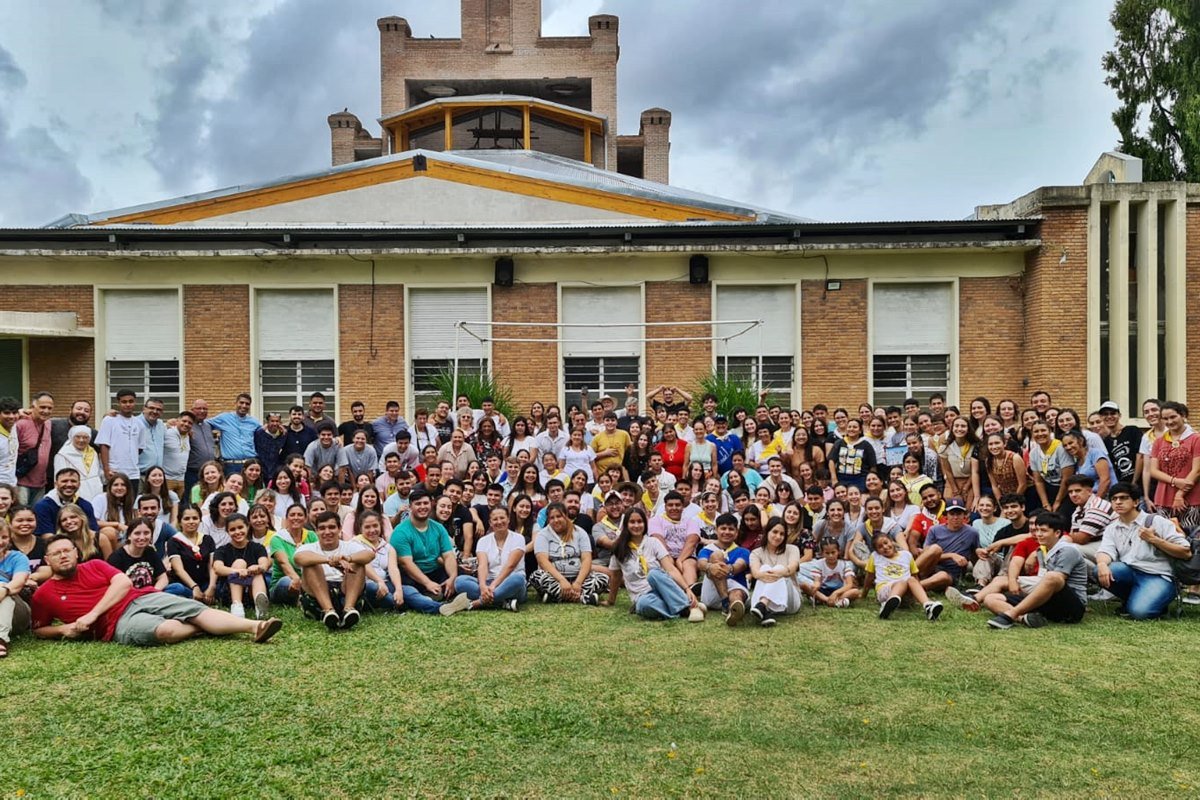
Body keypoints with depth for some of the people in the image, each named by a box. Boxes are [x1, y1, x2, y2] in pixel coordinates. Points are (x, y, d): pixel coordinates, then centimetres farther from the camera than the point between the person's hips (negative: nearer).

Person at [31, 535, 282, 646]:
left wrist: (93, 614, -8)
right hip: (119, 623, -3)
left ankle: (254, 627, -29)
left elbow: (123, 582, 2)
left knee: (198, 609, -18)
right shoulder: (44, 594, 12)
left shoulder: (95, 566, 15)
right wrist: (64, 629, -3)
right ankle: (201, 628, -2)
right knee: (167, 629, -33)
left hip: (141, 598, 3)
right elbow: (38, 630, 19)